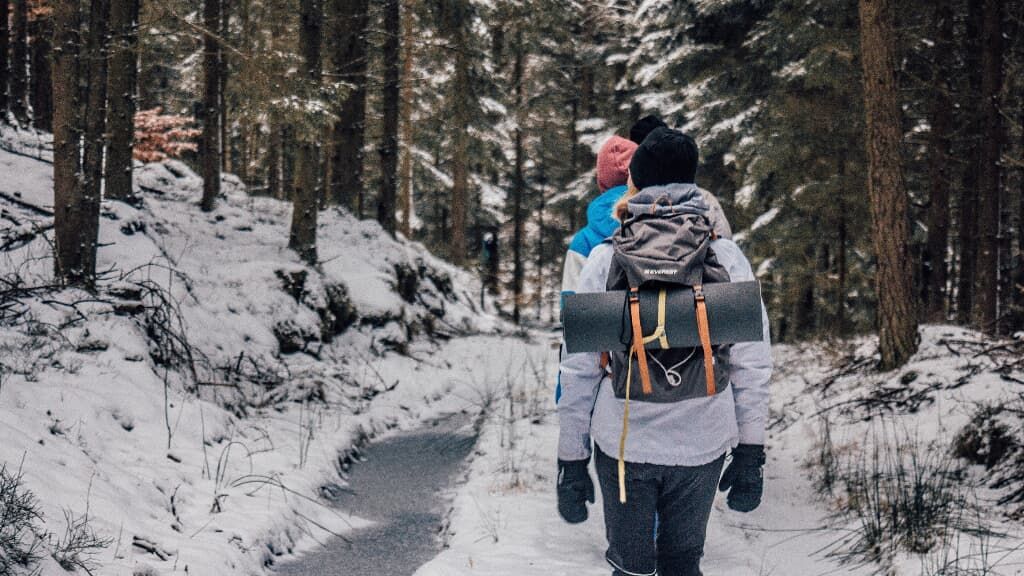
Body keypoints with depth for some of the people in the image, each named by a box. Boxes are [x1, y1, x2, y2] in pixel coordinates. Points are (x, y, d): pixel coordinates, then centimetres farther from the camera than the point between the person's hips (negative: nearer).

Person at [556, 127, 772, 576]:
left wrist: (571, 460, 2)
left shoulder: (606, 258, -5)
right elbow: (752, 363, -3)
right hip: (701, 444, 1)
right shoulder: (725, 256, -3)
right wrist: (751, 453, 5)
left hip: (623, 442, -1)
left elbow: (578, 369, -4)